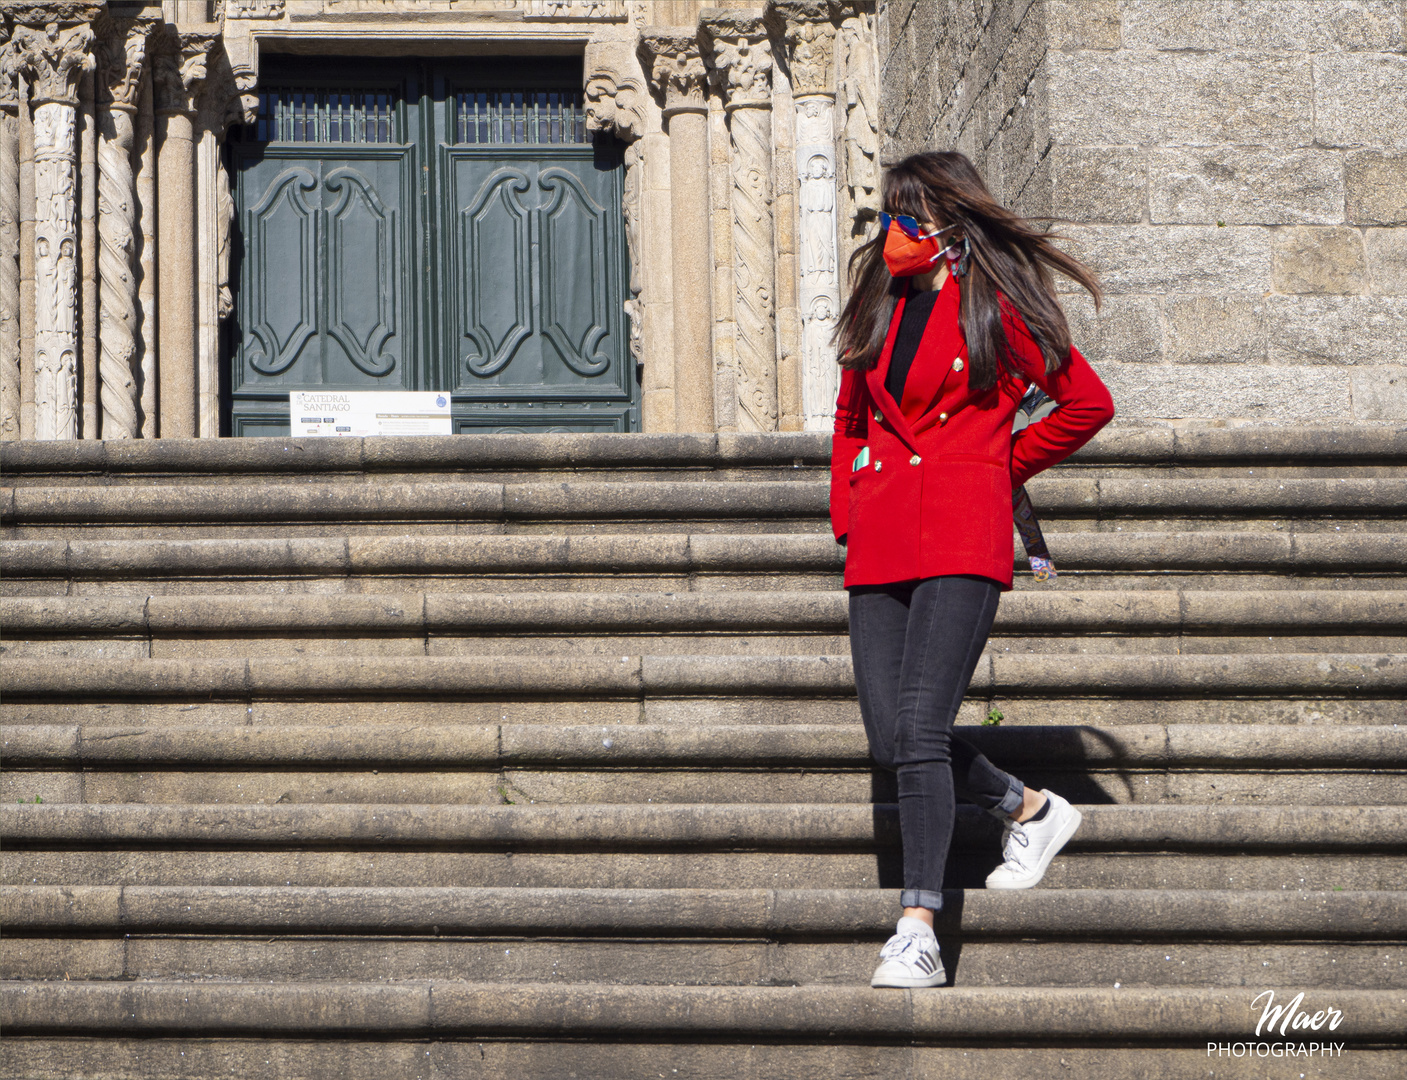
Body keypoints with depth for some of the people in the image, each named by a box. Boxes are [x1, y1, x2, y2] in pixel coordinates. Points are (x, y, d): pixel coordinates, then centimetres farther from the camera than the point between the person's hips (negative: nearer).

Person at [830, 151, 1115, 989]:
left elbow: (1089, 403, 4)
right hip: (881, 547, 7)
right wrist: (849, 514, 19)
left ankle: (919, 932, -18)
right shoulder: (879, 307, 16)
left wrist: (1006, 466, 9)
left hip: (962, 540, -7)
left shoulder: (997, 307, -2)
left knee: (919, 725, -17)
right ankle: (1030, 810, 26)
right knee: (891, 737, 1)